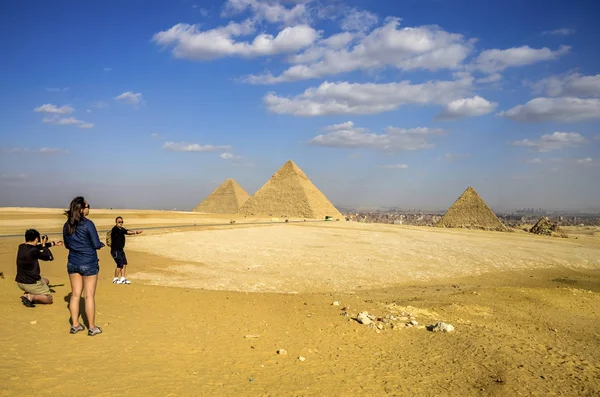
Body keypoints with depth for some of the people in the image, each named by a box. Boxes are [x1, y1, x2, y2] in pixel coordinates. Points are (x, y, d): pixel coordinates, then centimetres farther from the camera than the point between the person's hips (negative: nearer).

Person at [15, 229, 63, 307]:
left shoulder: (21, 247, 0)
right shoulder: (33, 251, -24)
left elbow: (35, 247, 18)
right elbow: (50, 257, -12)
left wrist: (53, 243, 26)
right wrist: (44, 245, 0)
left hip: (20, 282, 8)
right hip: (31, 283, -8)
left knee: (46, 281, 32)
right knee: (49, 299, 9)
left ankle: (26, 294, 11)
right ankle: (31, 297, -15)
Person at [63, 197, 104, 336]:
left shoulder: (67, 226, 3)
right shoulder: (88, 224, -16)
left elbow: (67, 245, 14)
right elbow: (96, 245, -14)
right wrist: (102, 244, 7)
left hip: (73, 263, 6)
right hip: (89, 264, -6)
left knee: (75, 294, 13)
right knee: (89, 295, 2)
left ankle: (75, 325, 20)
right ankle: (92, 327, 9)